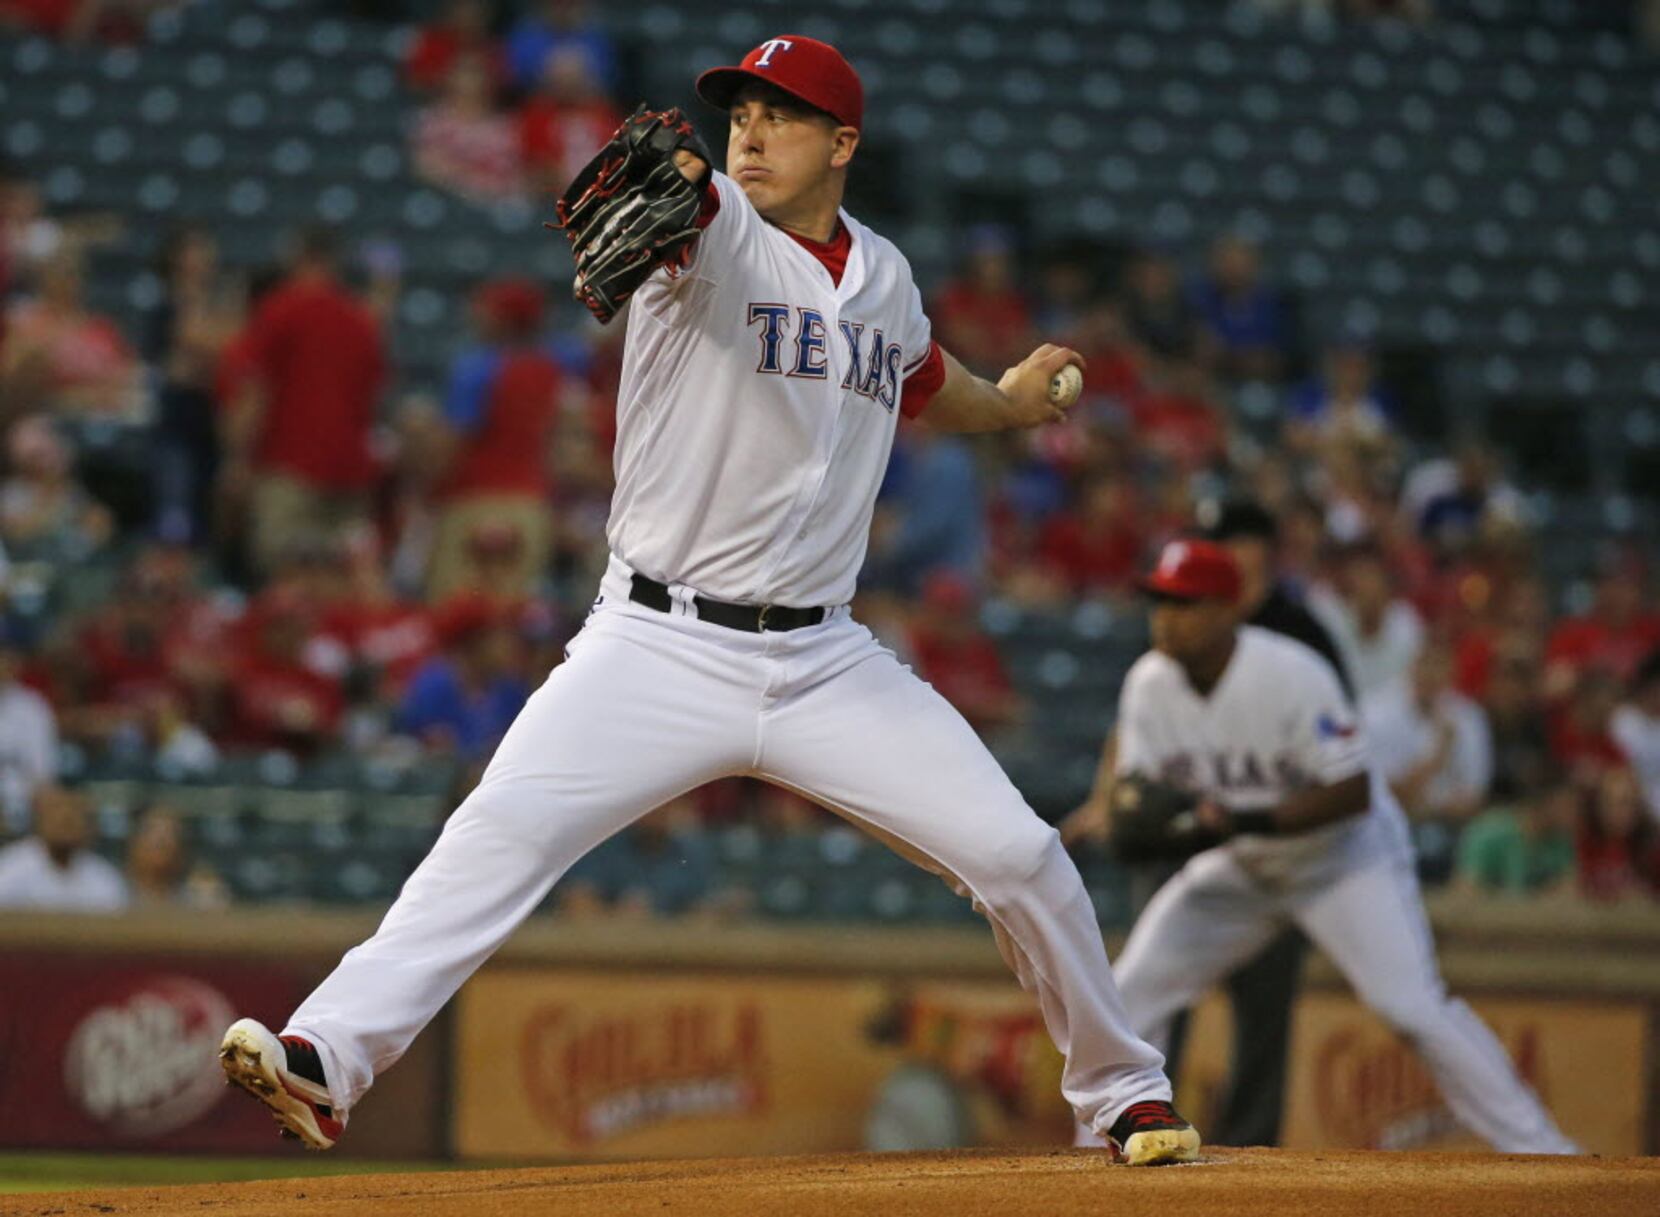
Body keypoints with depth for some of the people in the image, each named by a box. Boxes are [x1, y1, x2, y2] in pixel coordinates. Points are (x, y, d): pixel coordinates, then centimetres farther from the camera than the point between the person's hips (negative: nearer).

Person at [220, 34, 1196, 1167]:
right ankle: (327, 1057, -29)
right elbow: (678, 191, -33)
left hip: (826, 666, 4)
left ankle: (1123, 1091, 21)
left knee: (1018, 855, 0)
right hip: (659, 648, -4)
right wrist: (664, 173, -54)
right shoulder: (719, 227, -6)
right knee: (501, 831, -24)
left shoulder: (884, 276, 10)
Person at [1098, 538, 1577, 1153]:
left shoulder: (1292, 675, -27)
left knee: (1413, 1004, -20)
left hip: (1346, 853, -6)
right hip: (1239, 866, 6)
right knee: (1132, 993, 0)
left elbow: (1353, 792, -26)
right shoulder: (1149, 683, -10)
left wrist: (1247, 820, -34)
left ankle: (1537, 1150, -16)